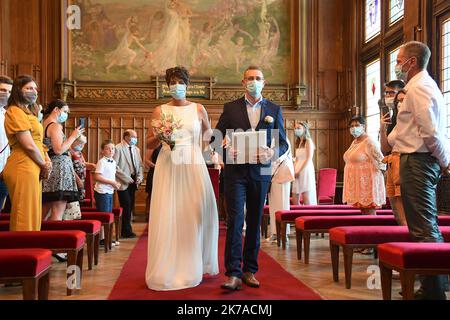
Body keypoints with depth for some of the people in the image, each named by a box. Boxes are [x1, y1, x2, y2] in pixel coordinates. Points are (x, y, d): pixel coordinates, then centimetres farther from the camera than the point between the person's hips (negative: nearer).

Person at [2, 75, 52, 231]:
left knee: (32, 217, 12)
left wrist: (46, 161, 2)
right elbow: (29, 145, -15)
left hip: (33, 169, 10)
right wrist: (44, 165, -3)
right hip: (23, 169, -10)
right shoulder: (15, 112, -9)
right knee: (25, 218, -6)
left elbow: (37, 142, 19)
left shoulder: (29, 112, 21)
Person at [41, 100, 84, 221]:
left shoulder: (44, 125, 17)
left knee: (44, 212, 12)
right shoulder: (56, 126, -9)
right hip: (59, 168, -9)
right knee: (57, 213, -9)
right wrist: (73, 136, -8)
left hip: (49, 169, 10)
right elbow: (59, 150, -19)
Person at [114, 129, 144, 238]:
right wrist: (126, 178, -15)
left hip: (133, 182, 7)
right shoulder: (118, 148, -8)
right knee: (126, 206, -6)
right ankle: (126, 231, 5)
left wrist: (140, 177, 0)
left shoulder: (136, 149, 14)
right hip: (123, 182, -7)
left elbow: (140, 165, 18)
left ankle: (126, 230, 17)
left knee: (130, 207, 8)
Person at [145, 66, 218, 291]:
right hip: (168, 166, 0)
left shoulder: (198, 109, 10)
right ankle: (167, 271, 4)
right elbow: (149, 145, 7)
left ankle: (193, 268, 14)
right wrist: (160, 136, -13)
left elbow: (208, 132, 24)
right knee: (167, 217, -4)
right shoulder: (160, 111, 8)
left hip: (193, 165, 1)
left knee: (194, 215, -1)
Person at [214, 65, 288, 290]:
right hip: (235, 172, -2)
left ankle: (249, 271, 19)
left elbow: (283, 143, 7)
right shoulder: (230, 108, 6)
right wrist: (225, 149, -15)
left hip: (260, 172, 2)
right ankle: (233, 274, -7)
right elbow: (216, 137, 6)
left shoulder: (274, 110, 9)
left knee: (255, 223, 8)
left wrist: (272, 152, -15)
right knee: (235, 221, -9)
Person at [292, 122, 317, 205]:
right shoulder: (298, 143, 18)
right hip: (297, 173, 7)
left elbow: (309, 159, -11)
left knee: (307, 200, -9)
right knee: (295, 200, 3)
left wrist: (300, 171, -16)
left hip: (306, 171, -7)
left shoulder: (308, 141, -2)